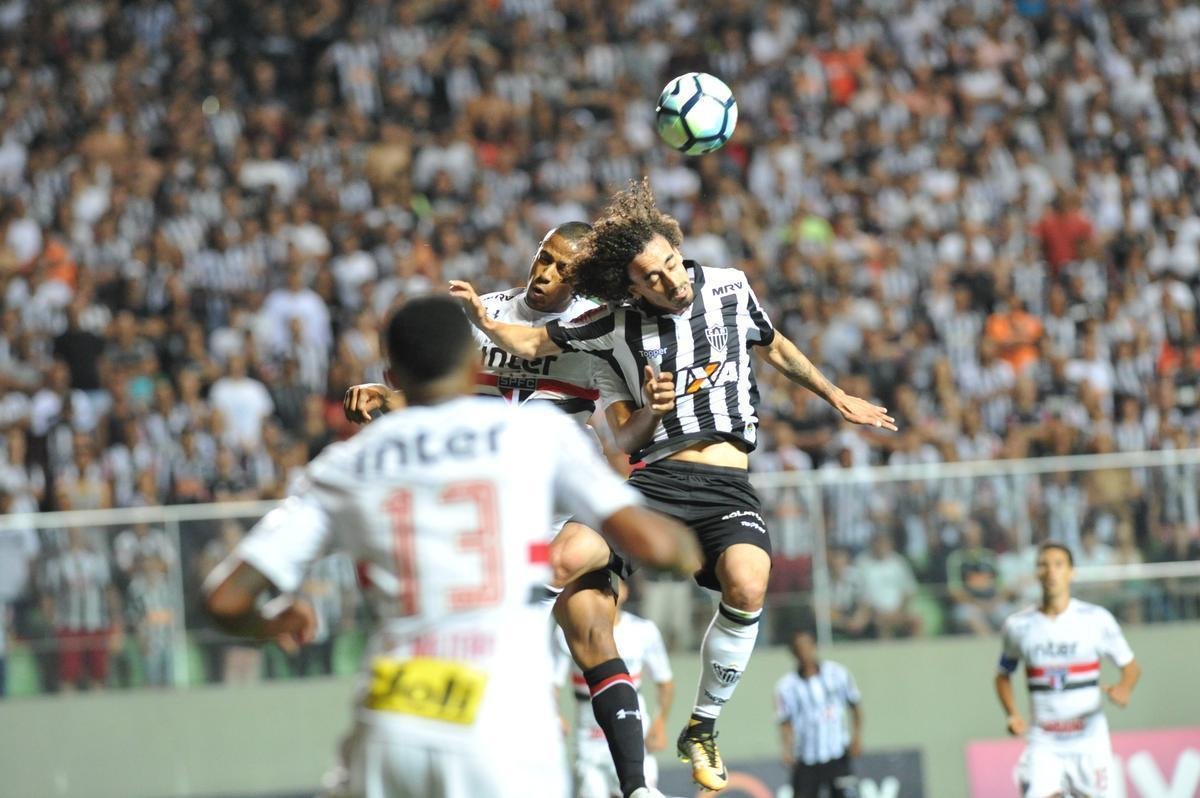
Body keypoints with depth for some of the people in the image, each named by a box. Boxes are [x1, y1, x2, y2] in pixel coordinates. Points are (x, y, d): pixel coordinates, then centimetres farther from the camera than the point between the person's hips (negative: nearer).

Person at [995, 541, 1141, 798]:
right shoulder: (1018, 625, 2)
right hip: (1043, 744, 0)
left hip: (1089, 741, 0)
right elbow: (1003, 675, 17)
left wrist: (1123, 689, -18)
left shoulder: (1096, 619, -3)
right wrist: (1011, 715, 0)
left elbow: (1131, 667, 5)